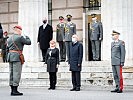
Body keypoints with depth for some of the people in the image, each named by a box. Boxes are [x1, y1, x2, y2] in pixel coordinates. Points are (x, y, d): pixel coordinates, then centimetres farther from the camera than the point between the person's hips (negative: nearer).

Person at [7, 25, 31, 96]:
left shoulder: (9, 38, 14)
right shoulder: (20, 37, -9)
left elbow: (7, 47, 18)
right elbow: (29, 42, -3)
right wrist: (26, 37, 15)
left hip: (10, 56, 8)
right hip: (17, 56, -8)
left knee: (12, 73, 10)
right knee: (17, 73, -6)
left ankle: (12, 90, 14)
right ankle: (15, 90, -7)